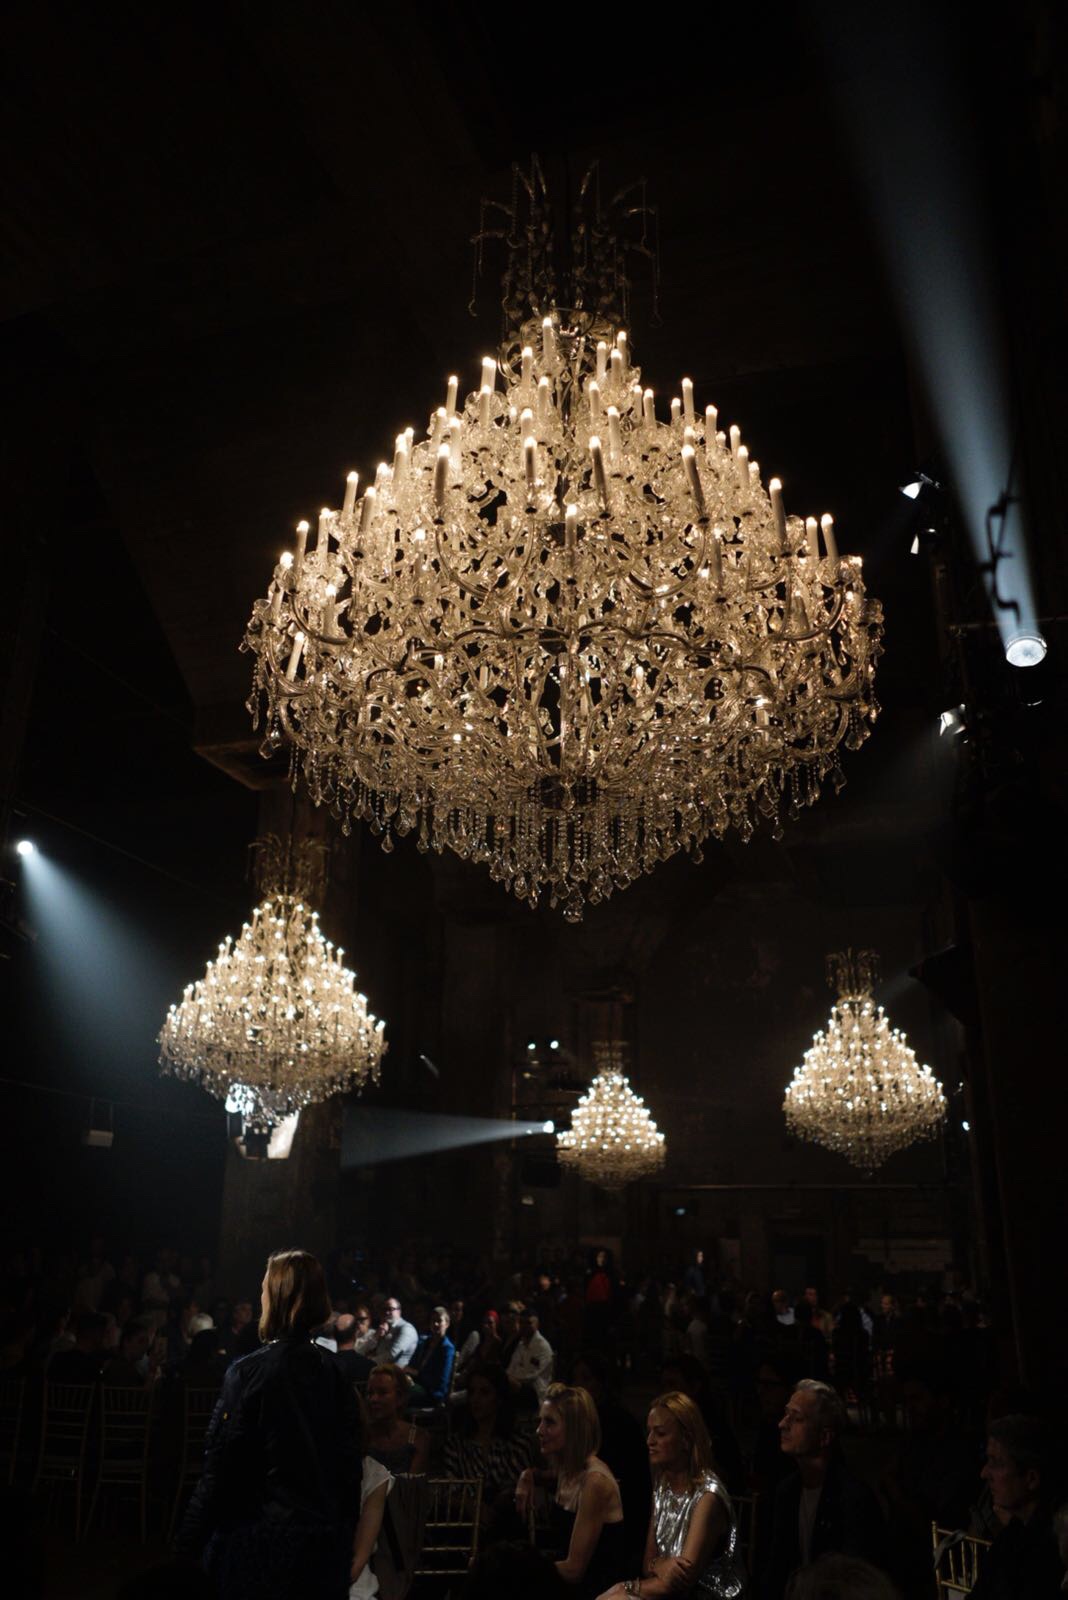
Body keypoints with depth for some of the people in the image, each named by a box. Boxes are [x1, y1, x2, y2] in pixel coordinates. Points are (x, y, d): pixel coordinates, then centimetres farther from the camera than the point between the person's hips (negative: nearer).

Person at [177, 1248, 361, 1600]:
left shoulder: (249, 1372, -14)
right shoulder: (335, 1374, 0)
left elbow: (220, 1468, -13)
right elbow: (349, 1463, 5)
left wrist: (188, 1547, -5)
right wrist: (343, 1535, 15)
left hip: (260, 1542, -4)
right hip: (327, 1544, 4)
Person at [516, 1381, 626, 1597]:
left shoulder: (594, 1481, -20)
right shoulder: (565, 1470, 3)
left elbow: (574, 1569, -19)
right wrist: (528, 1477, 7)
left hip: (597, 1592, -7)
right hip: (567, 1587, 7)